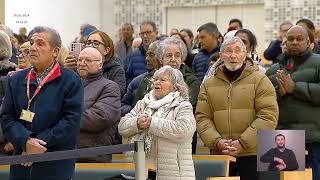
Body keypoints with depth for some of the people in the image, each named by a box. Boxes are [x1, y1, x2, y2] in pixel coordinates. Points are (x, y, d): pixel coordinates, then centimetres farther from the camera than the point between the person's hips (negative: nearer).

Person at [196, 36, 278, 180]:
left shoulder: (260, 80, 1)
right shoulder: (209, 84, 12)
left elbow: (268, 116, -8)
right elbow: (202, 118, 6)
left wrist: (243, 143, -15)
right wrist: (217, 141, -12)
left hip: (253, 154, -3)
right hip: (219, 156, 3)